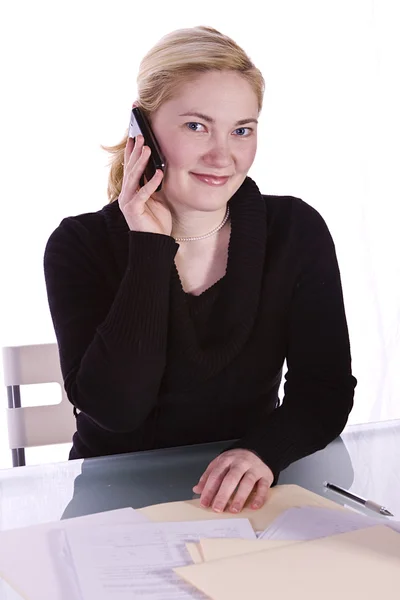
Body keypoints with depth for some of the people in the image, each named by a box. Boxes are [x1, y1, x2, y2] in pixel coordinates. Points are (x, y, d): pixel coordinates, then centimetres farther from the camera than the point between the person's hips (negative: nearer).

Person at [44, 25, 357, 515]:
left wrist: (264, 449, -23)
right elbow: (113, 407, -17)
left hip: (249, 497, 1)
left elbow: (326, 389, -4)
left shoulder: (296, 231, -3)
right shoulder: (80, 245, -7)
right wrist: (150, 251, -19)